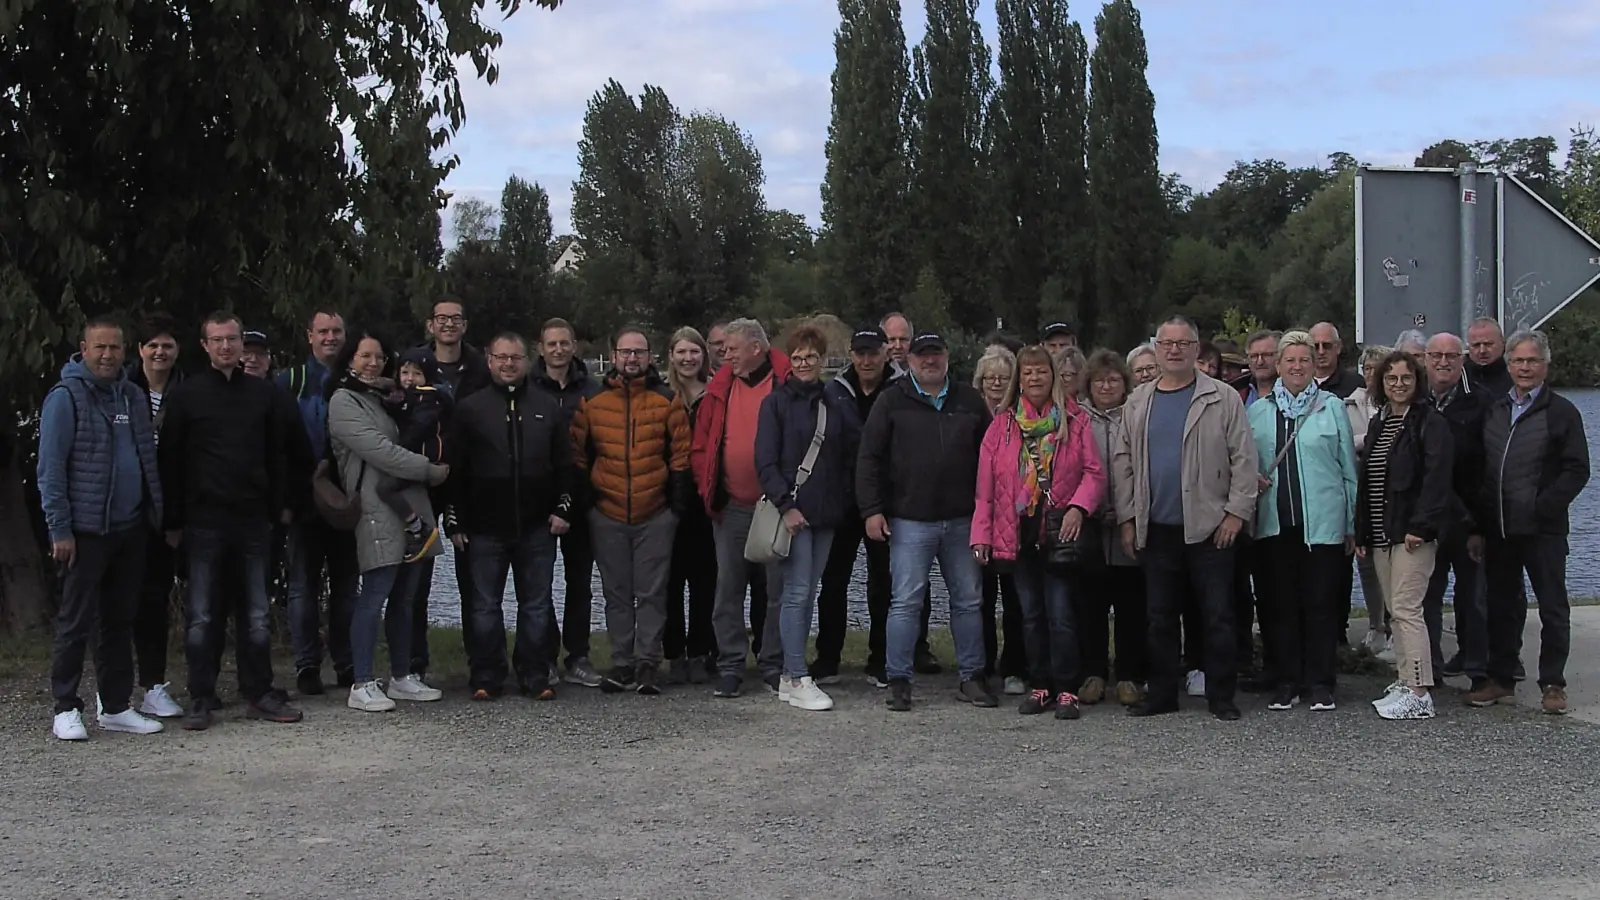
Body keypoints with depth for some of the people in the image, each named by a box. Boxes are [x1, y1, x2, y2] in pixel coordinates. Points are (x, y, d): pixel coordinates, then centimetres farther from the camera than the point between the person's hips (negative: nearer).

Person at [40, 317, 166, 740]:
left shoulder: (133, 397, 12)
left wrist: (156, 513, 11)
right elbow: (50, 469, -9)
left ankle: (117, 706, 19)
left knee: (121, 620, 11)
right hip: (86, 530, -6)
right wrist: (59, 529, -12)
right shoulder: (65, 398, -6)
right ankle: (66, 709, 9)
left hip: (130, 529, 6)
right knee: (76, 622, 0)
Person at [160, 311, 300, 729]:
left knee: (258, 614, 7)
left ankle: (259, 695, 15)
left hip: (253, 521, 3)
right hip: (204, 522, -3)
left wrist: (278, 507, 7)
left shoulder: (262, 393, 9)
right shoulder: (185, 395, 1)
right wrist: (173, 522, -4)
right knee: (202, 616, 2)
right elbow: (169, 461, 0)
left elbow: (276, 456, 13)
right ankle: (202, 700, 9)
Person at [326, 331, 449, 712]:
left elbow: (405, 442, 28)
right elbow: (379, 450, -13)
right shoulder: (344, 401, -3)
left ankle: (402, 677, 18)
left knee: (404, 597, 11)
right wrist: (431, 470, -9)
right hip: (378, 509, -8)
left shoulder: (383, 398, 24)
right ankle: (362, 686, -7)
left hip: (410, 506, 8)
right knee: (374, 596, -10)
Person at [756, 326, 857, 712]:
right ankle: (797, 680, -8)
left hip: (826, 514, 5)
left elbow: (849, 459, 15)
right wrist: (786, 505, -15)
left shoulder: (834, 406, 15)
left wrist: (845, 504, 5)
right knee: (797, 592, -9)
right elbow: (766, 461, -7)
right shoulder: (776, 402, 0)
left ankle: (789, 674, 13)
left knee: (807, 592, 7)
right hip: (792, 511, -5)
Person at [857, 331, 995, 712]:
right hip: (910, 521, -3)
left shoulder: (970, 401, 10)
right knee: (906, 602, -2)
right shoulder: (893, 402, 2)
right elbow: (869, 458, 0)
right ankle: (899, 681, 5)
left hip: (962, 521, 3)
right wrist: (872, 510, -8)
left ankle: (972, 678, 18)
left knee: (968, 600, 8)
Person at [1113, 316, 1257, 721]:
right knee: (1159, 616, 9)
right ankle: (1161, 694, 18)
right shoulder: (1138, 402, 11)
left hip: (1210, 527, -3)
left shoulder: (1223, 399, 1)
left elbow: (1243, 458, -2)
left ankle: (1221, 696, 10)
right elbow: (1123, 460, 11)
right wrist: (1127, 518, 5)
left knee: (1218, 615, 1)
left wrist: (1237, 512, -9)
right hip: (1155, 530, 3)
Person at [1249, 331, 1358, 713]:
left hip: (1323, 521, -2)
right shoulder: (1258, 412, 11)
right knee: (1282, 604, 6)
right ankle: (1287, 682, 14)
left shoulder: (1332, 407, 6)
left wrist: (1352, 524, 2)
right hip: (1275, 523, 2)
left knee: (1320, 603, -1)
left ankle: (1320, 683, 7)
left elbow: (1348, 469, 5)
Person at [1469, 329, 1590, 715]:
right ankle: (1501, 679, 22)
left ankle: (1552, 684, 11)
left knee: (1553, 607, 3)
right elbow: (1480, 471, 11)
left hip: (1543, 530, -5)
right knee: (1502, 606, 12)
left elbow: (1576, 470, -6)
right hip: (1498, 530, 5)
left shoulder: (1561, 412, -2)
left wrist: (1544, 506, -16)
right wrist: (1479, 527, 6)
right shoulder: (1494, 411, 12)